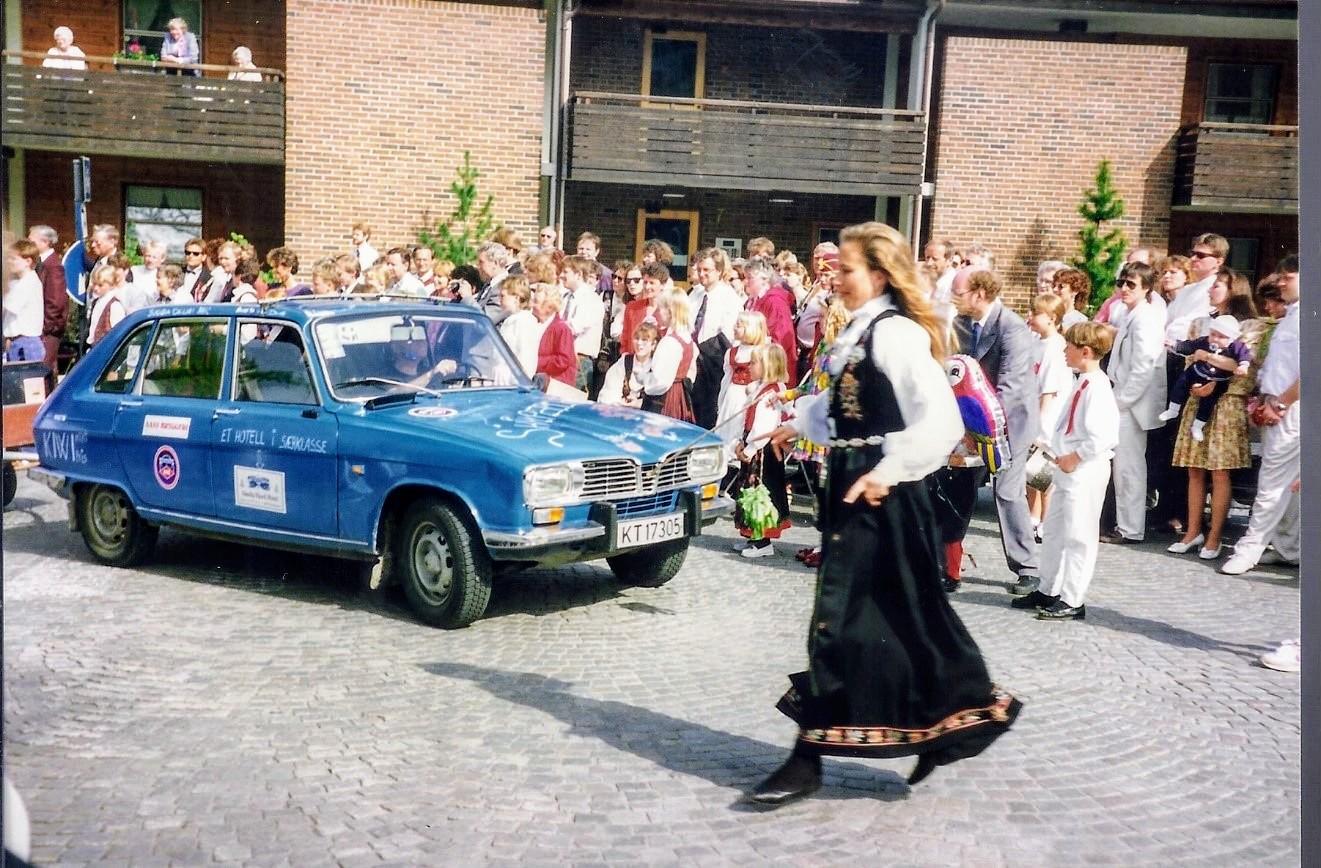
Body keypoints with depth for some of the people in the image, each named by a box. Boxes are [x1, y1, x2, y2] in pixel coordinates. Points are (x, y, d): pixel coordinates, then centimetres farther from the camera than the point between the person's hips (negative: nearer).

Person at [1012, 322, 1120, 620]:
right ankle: (1048, 591, 30)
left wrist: (1075, 457, -18)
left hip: (1085, 471, -10)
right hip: (1068, 469, 10)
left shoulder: (1097, 386, -19)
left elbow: (1105, 436, -26)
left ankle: (1073, 601, 9)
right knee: (1052, 531, 18)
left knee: (1077, 536, -1)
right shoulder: (1082, 382, 10)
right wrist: (1061, 454, 7)